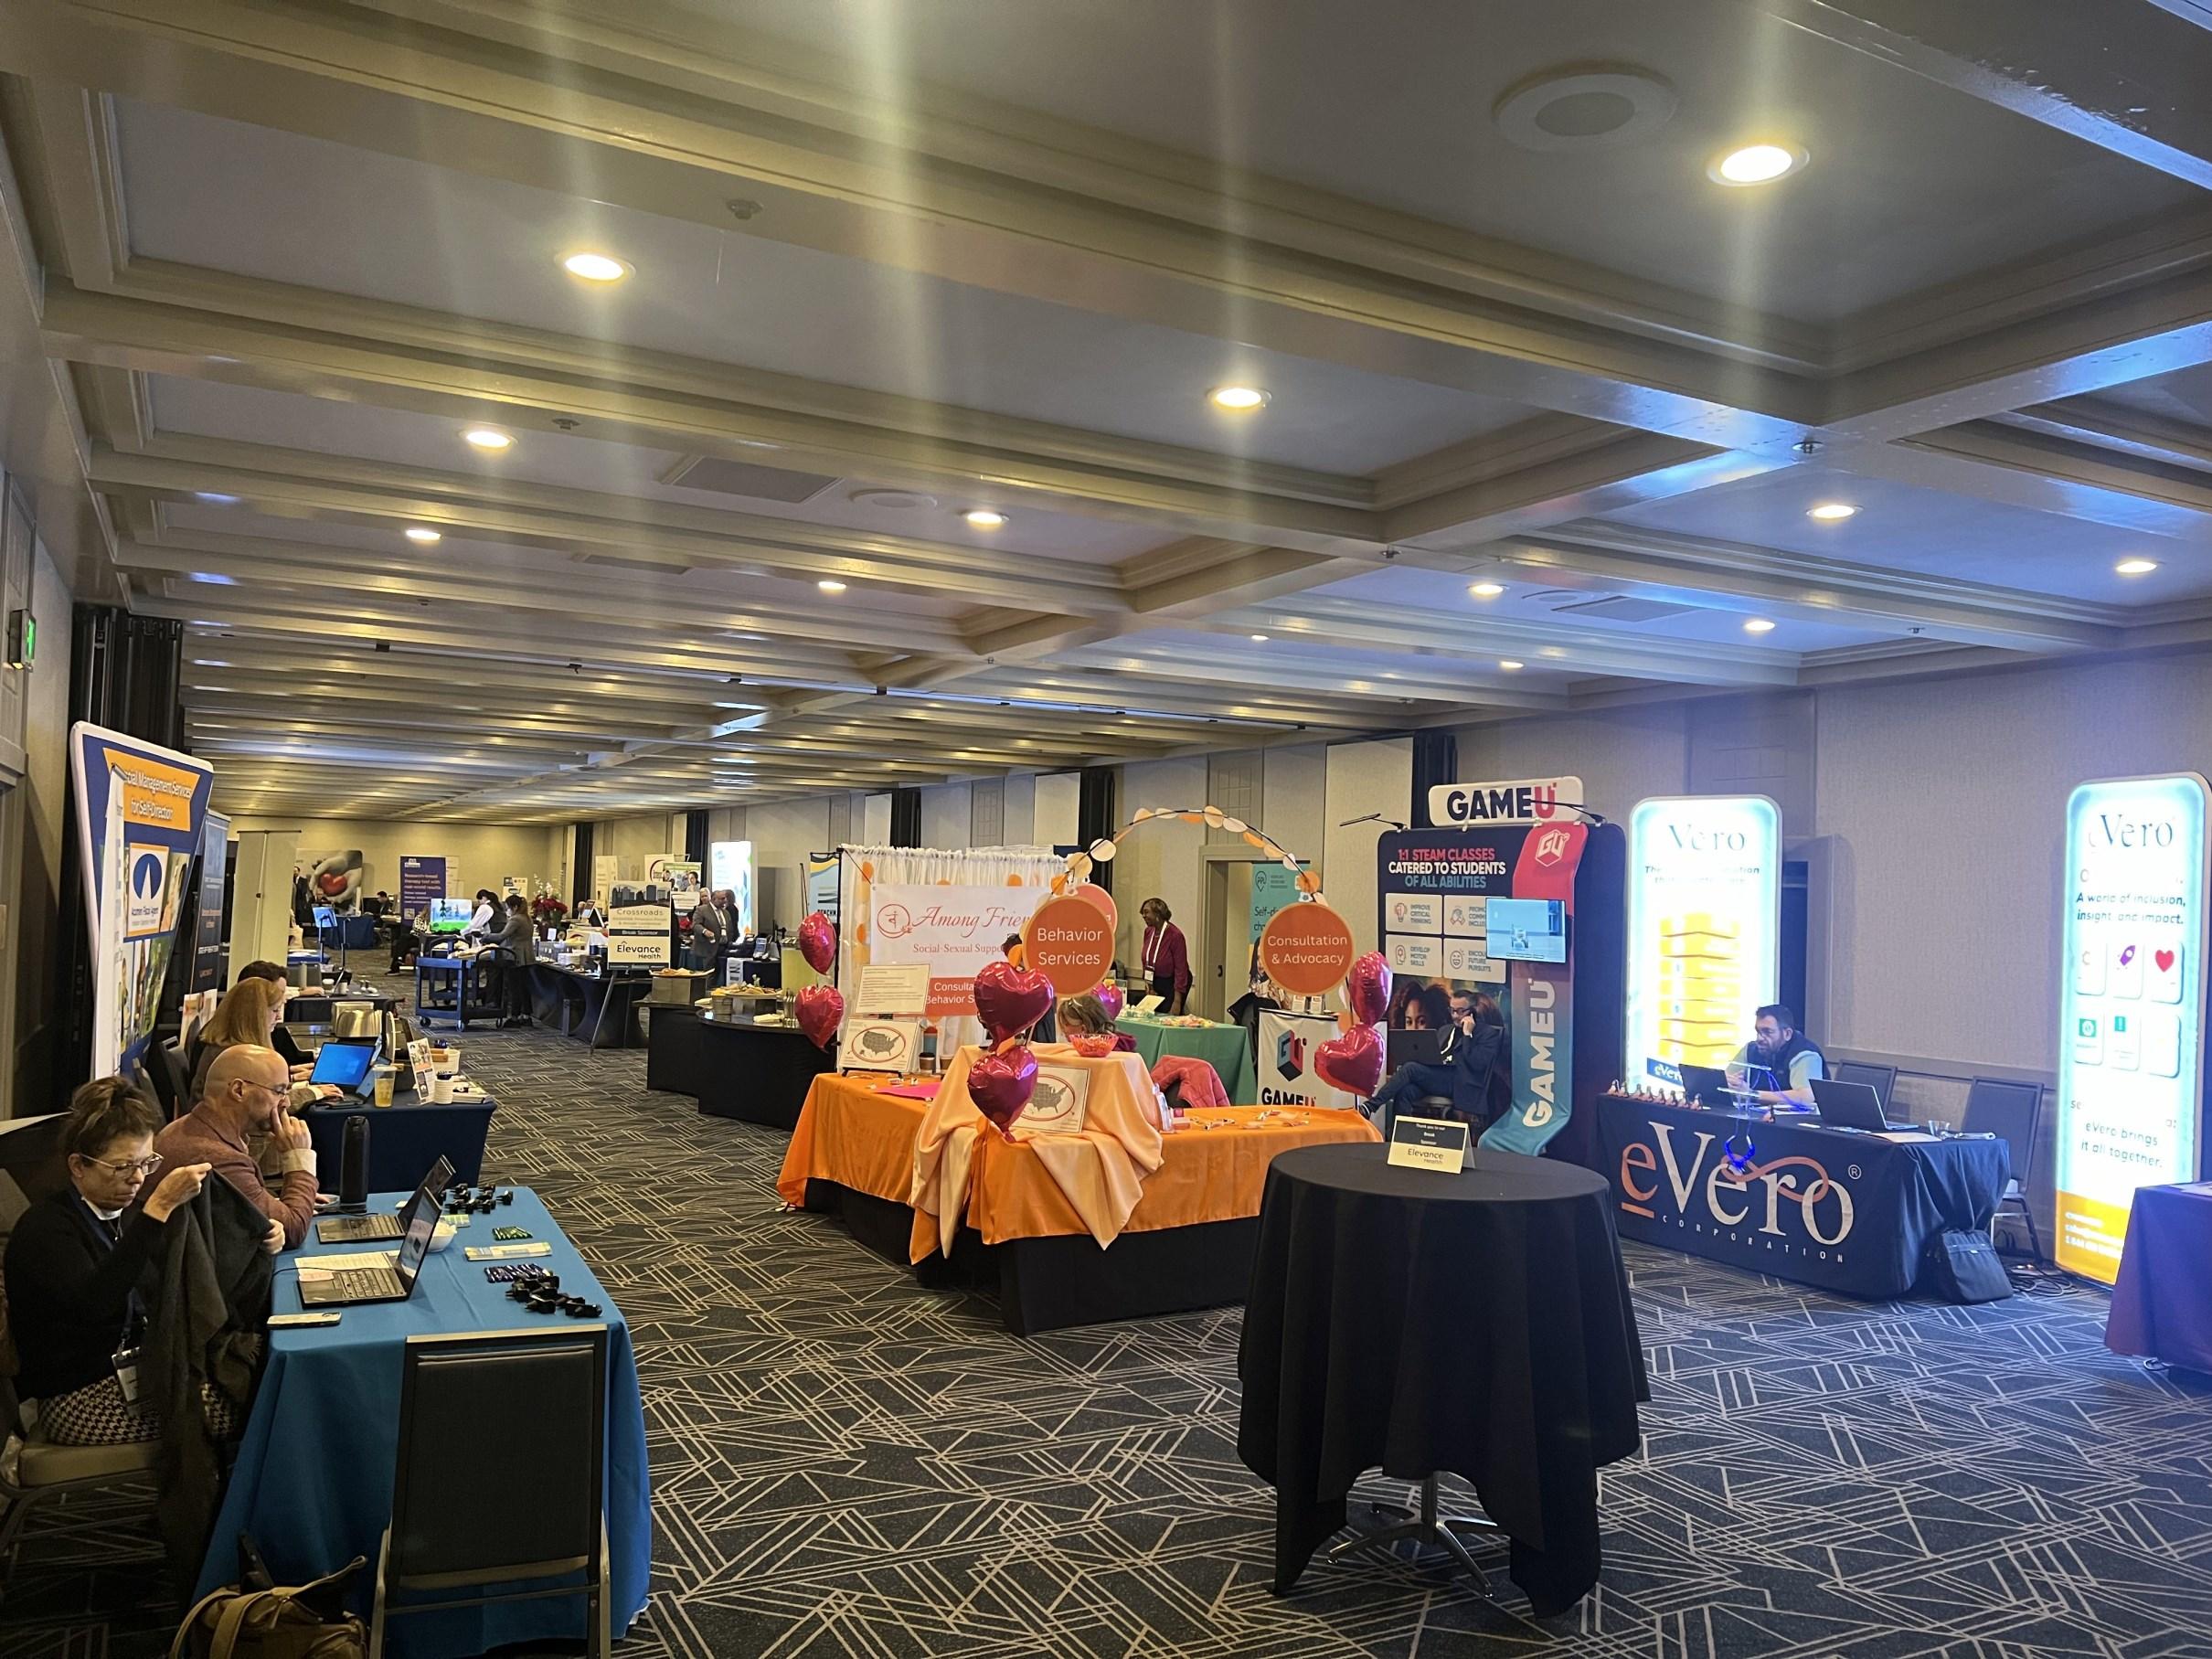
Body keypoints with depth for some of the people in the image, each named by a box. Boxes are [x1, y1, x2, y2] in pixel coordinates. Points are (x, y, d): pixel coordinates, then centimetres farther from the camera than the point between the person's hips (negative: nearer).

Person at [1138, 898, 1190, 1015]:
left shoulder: (1175, 935, -22)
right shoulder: (1148, 931, -1)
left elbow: (1181, 969, -21)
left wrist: (1177, 1001, -23)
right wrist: (1149, 985, 5)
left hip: (1173, 984, -6)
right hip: (1156, 984, 6)